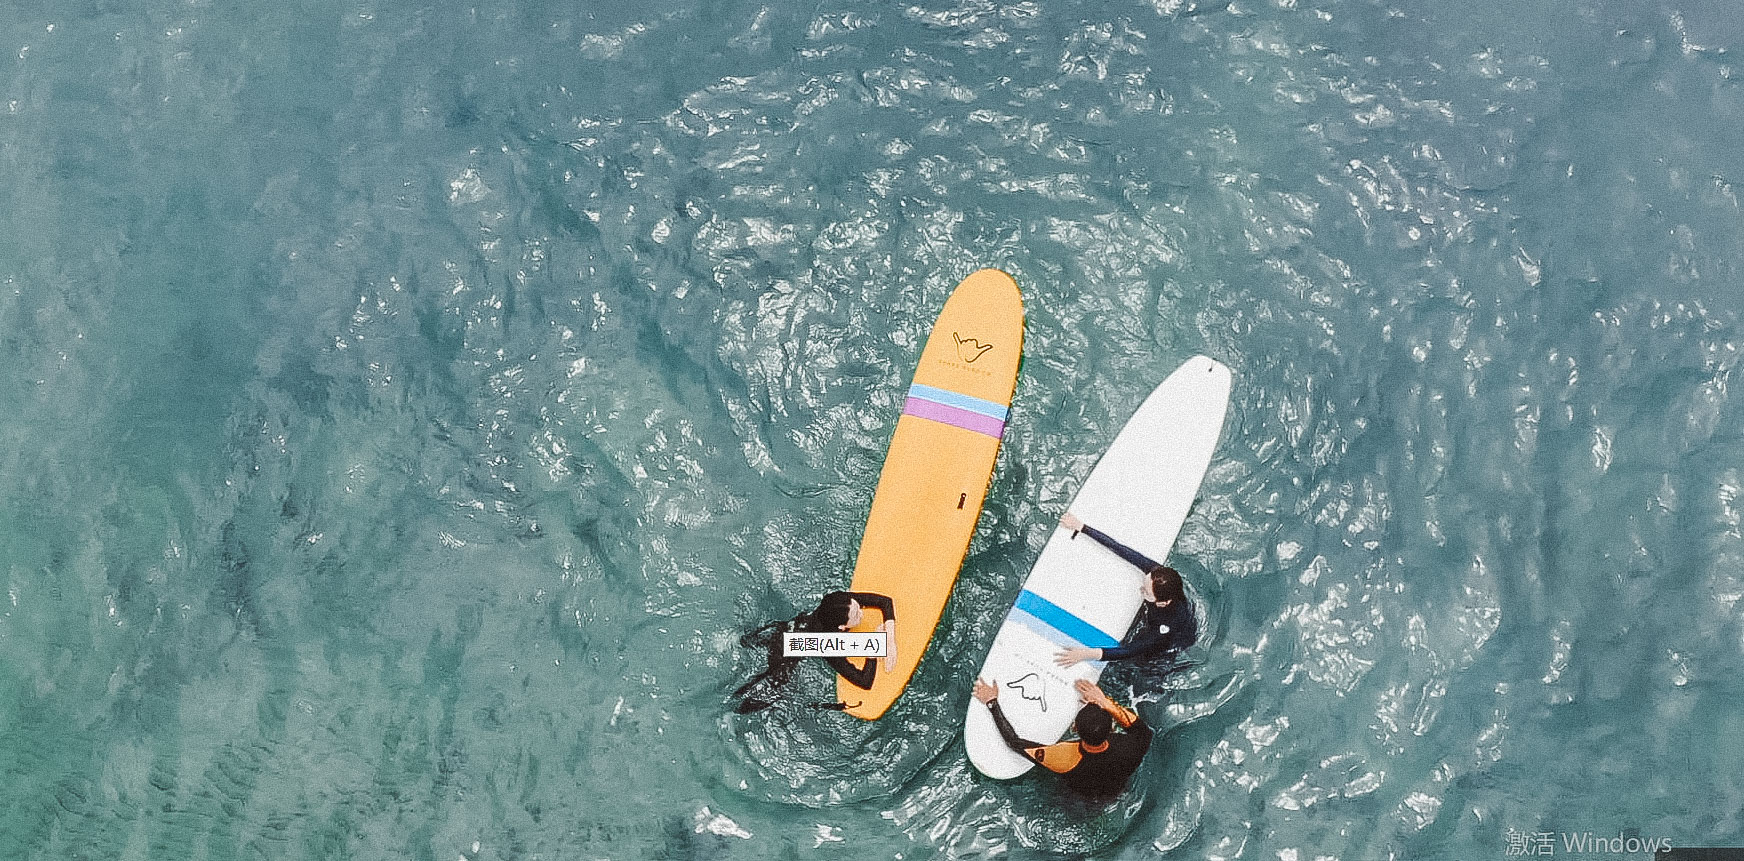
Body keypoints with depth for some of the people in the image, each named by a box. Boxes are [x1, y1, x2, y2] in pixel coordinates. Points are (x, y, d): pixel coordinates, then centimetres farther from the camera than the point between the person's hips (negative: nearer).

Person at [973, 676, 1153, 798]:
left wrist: (991, 703, -22)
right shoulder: (1130, 751, -43)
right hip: (1116, 791, 1)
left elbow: (1014, 742, -30)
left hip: (1081, 792, 0)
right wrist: (1105, 702, -22)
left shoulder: (1065, 758, -44)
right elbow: (1143, 729, -18)